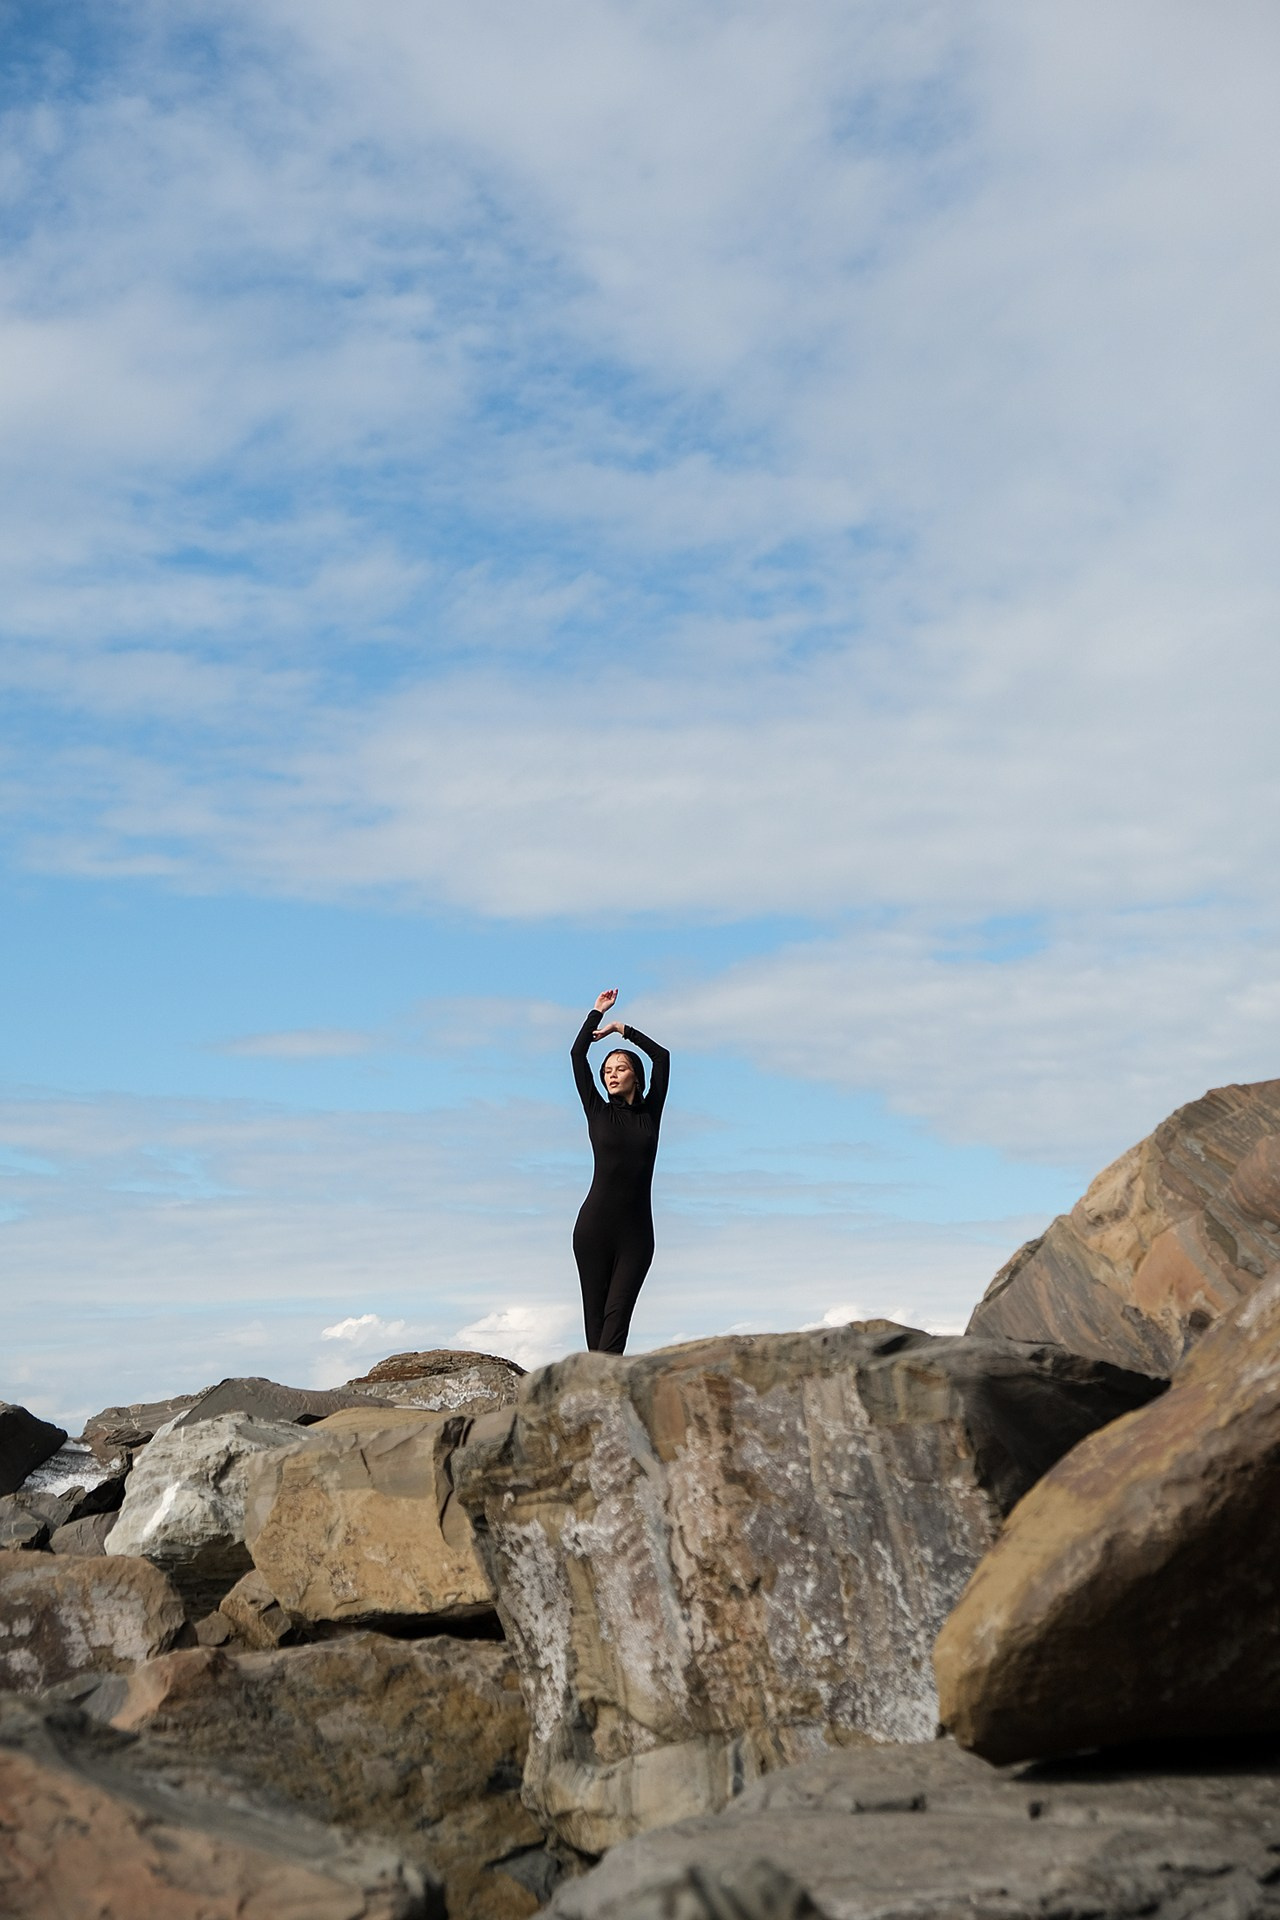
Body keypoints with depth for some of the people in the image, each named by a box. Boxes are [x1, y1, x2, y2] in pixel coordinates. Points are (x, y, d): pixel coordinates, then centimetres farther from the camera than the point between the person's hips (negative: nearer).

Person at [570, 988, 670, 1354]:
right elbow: (577, 1054, 8)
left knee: (618, 1311, -8)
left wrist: (623, 1030, 16)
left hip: (636, 1228, 0)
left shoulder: (650, 1113, 11)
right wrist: (597, 1012, 15)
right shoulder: (598, 1112, 9)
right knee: (595, 1311, -3)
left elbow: (662, 1057, 11)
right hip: (595, 1224, 0)